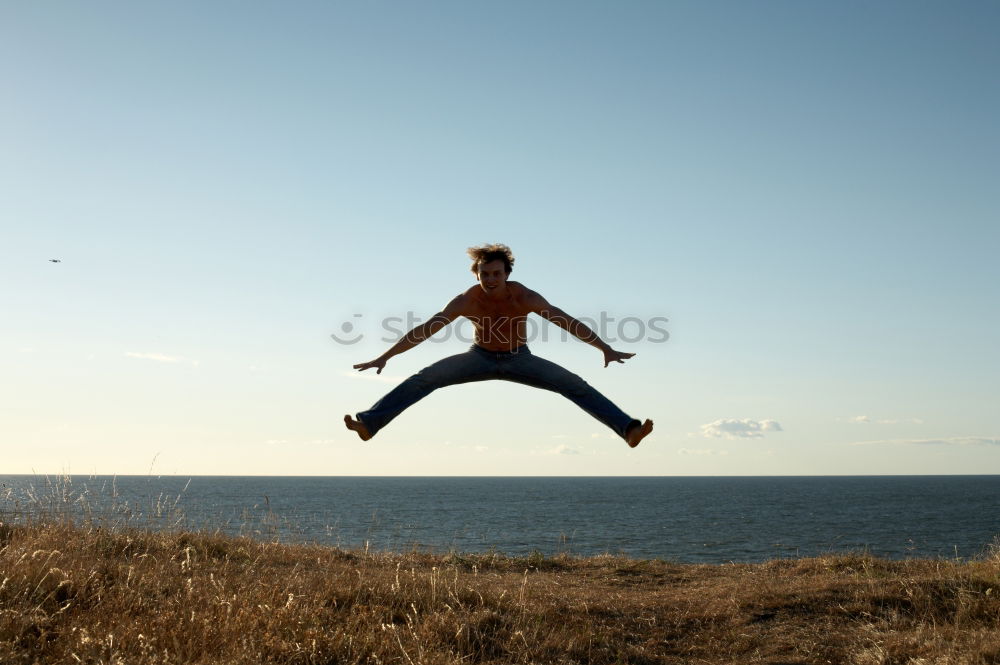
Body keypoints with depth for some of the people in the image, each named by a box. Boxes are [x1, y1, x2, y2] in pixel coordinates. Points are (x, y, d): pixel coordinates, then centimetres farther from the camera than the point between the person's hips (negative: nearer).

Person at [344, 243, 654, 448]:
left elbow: (567, 322, -28)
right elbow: (424, 330, -20)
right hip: (481, 358, 1)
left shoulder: (523, 296, -27)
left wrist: (606, 348, -34)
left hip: (519, 360, -1)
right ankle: (369, 422, -13)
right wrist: (384, 357, -22)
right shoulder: (466, 301, -24)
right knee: (423, 380, -15)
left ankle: (629, 429, -17)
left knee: (574, 385, -17)